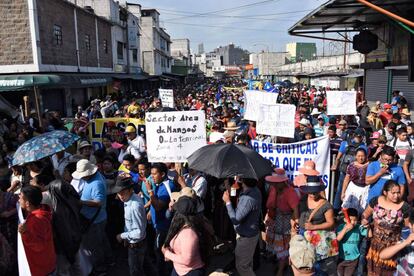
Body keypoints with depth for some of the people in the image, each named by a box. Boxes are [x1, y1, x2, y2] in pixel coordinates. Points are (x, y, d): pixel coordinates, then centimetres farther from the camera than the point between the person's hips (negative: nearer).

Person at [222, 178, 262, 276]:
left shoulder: (248, 199, -36)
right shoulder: (255, 190, -7)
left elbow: (235, 220, -30)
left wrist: (227, 202, -20)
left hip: (246, 237, -9)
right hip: (250, 233, 9)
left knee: (241, 266, 9)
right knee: (248, 263, 28)